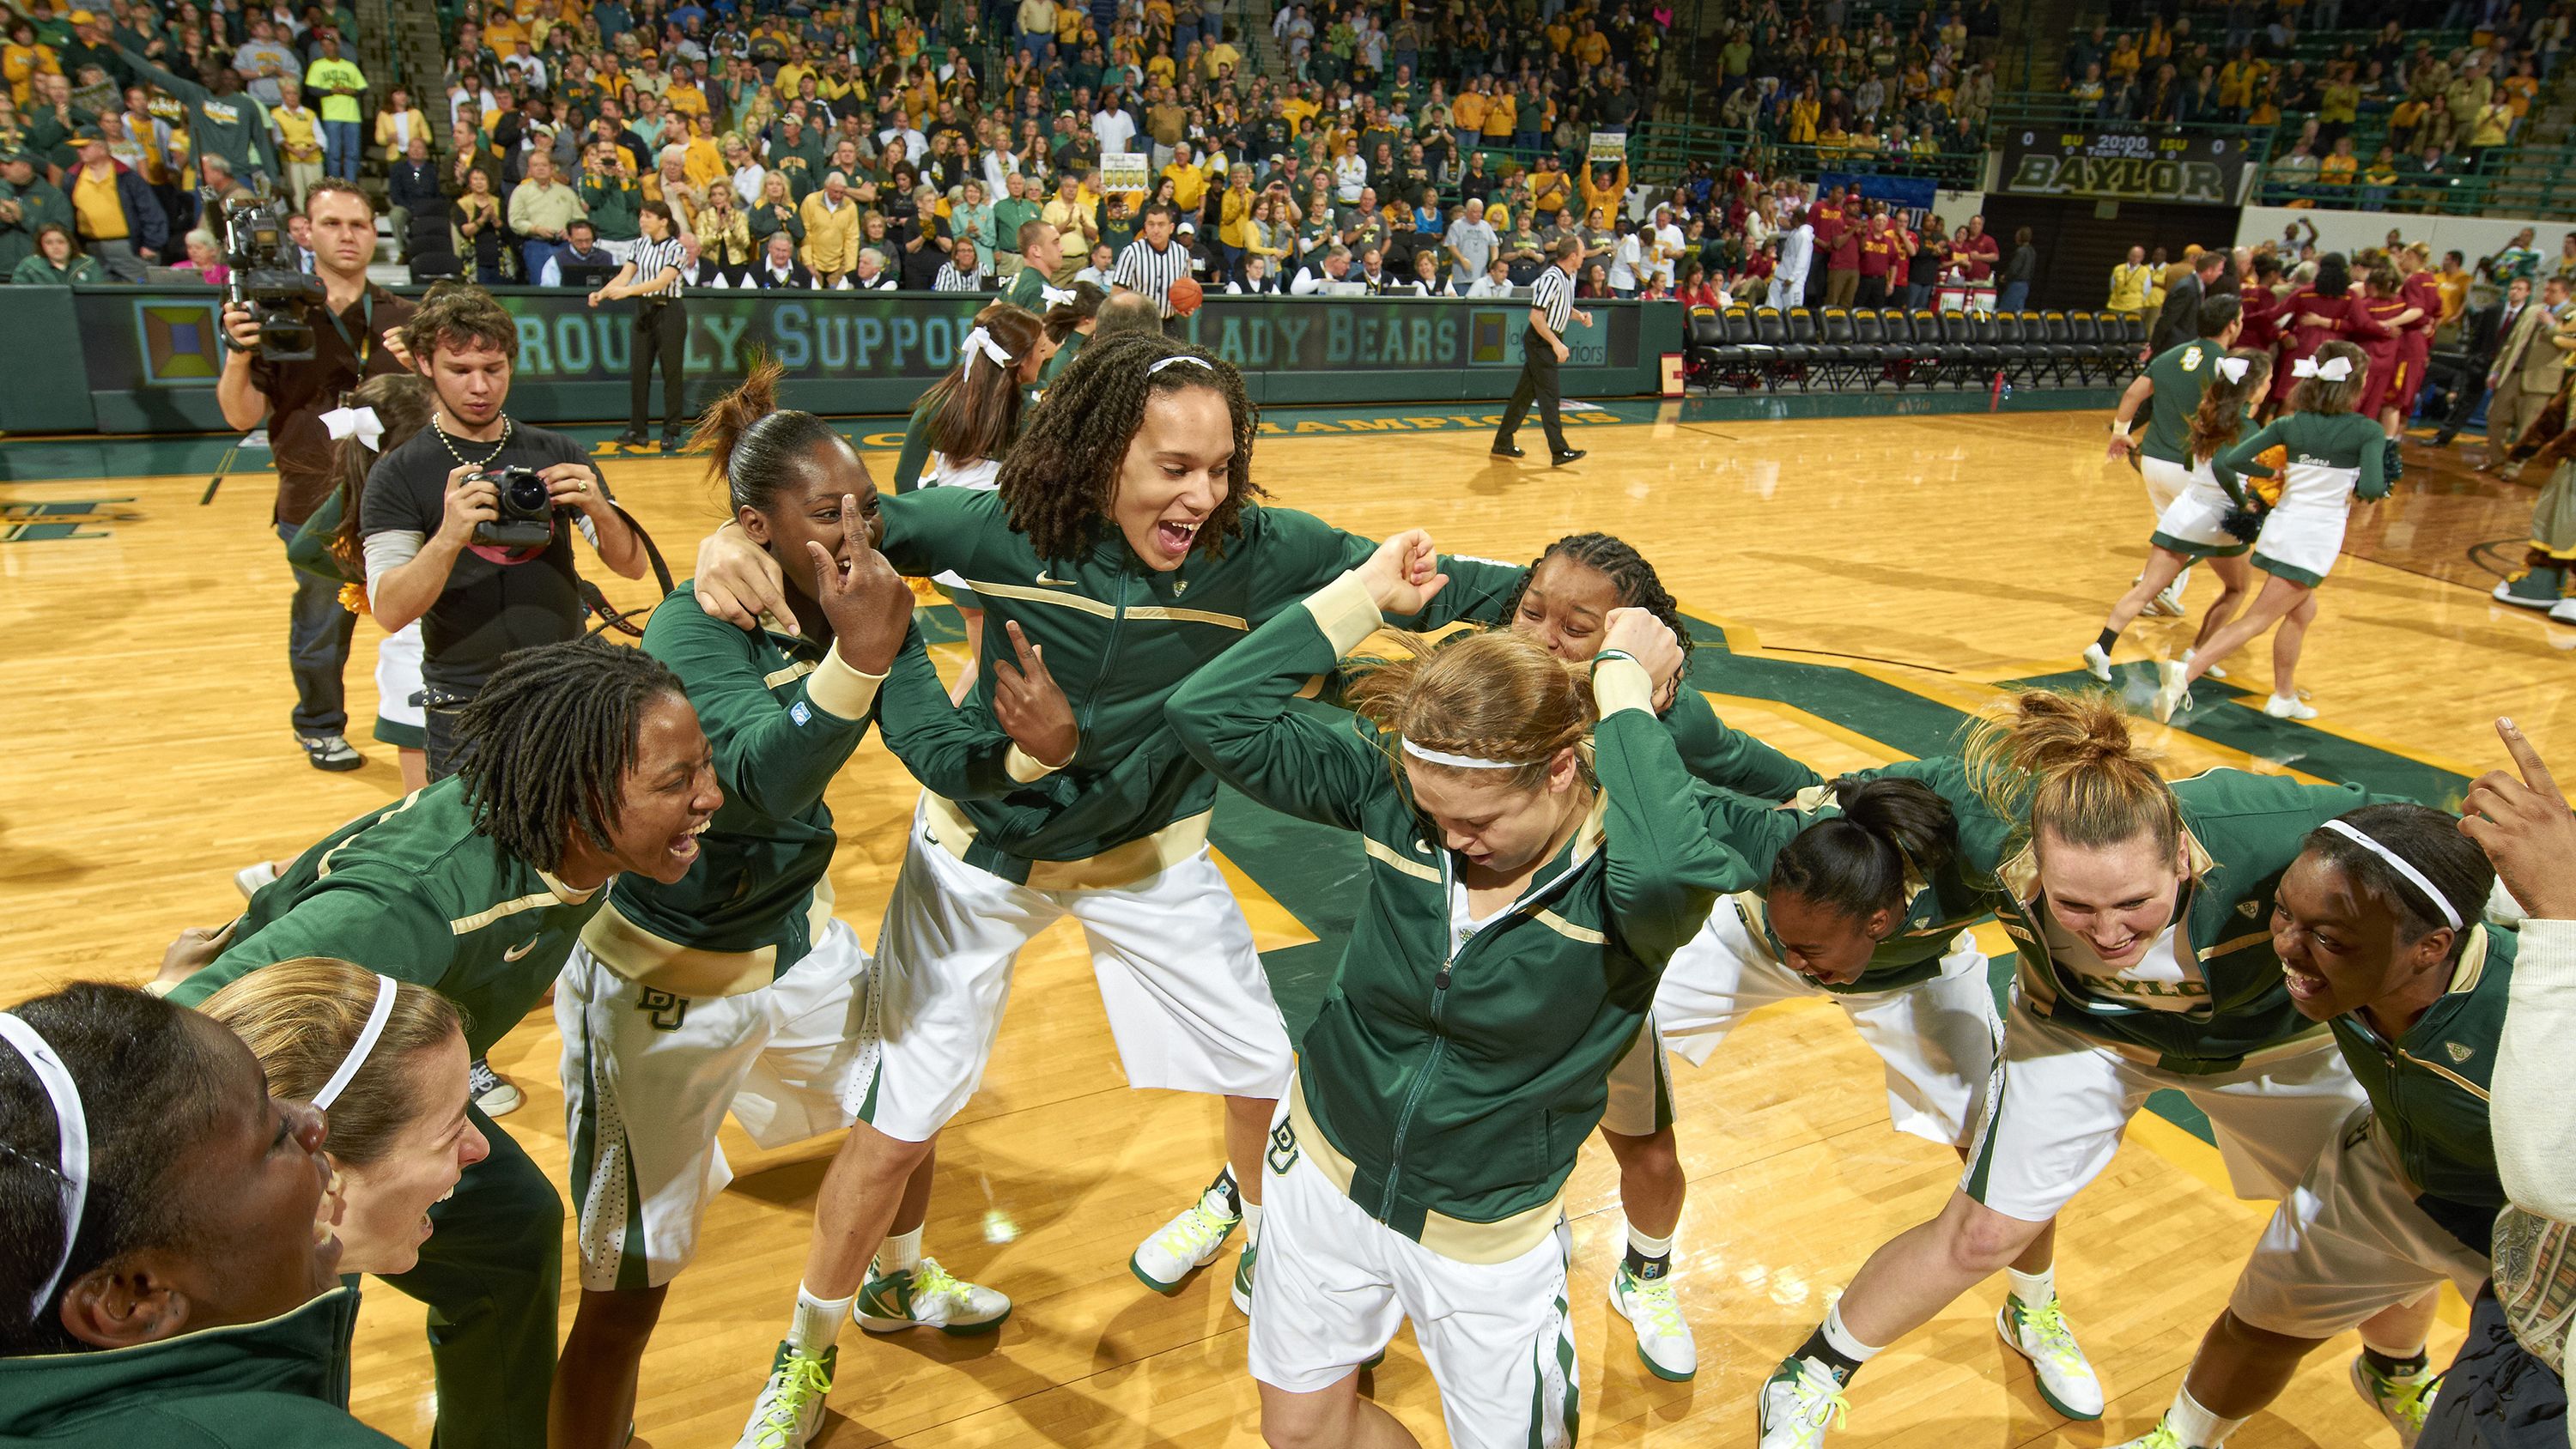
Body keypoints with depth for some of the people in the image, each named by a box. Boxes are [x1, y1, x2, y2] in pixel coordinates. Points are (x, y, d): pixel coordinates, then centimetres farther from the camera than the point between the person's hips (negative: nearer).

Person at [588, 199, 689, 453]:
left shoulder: (675, 248, -7)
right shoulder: (640, 246, 10)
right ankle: (636, 430, 9)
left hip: (669, 311, -6)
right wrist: (601, 293, -14)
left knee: (672, 372, -2)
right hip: (644, 310, 6)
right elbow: (624, 275, 3)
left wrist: (628, 290, -31)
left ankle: (671, 433, 5)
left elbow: (662, 281, -20)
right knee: (638, 370, 3)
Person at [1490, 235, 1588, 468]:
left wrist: (1580, 315, 6)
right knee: (1548, 396, -10)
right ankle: (1559, 451, -11)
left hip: (1548, 341, 9)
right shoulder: (1551, 278, -19)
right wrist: (1556, 343, -24)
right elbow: (1536, 316, -22)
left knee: (1525, 392, 13)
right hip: (1540, 341, -9)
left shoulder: (1569, 277, 10)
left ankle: (1503, 443, 20)